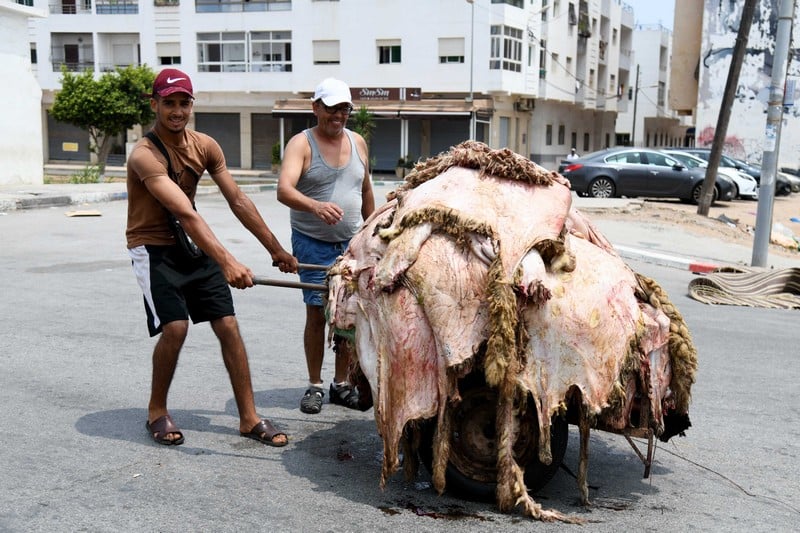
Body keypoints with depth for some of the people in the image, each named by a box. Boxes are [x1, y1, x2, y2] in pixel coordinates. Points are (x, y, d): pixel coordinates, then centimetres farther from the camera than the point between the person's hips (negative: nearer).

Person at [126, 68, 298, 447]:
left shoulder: (205, 146, -2)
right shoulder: (144, 156, -23)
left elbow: (238, 200, 2)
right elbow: (186, 214, -35)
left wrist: (276, 250, 3)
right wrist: (227, 262, -45)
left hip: (194, 245, 6)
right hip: (153, 248, -5)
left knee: (228, 325, -2)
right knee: (174, 326, -20)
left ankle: (249, 418, 6)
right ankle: (156, 412, 5)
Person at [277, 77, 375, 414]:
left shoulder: (358, 142, 9)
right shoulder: (301, 144, -8)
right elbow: (284, 190, -25)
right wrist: (315, 206, -43)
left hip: (352, 243, 4)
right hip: (313, 244, -4)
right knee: (317, 313, -2)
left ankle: (341, 384, 17)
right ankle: (315, 385, 11)